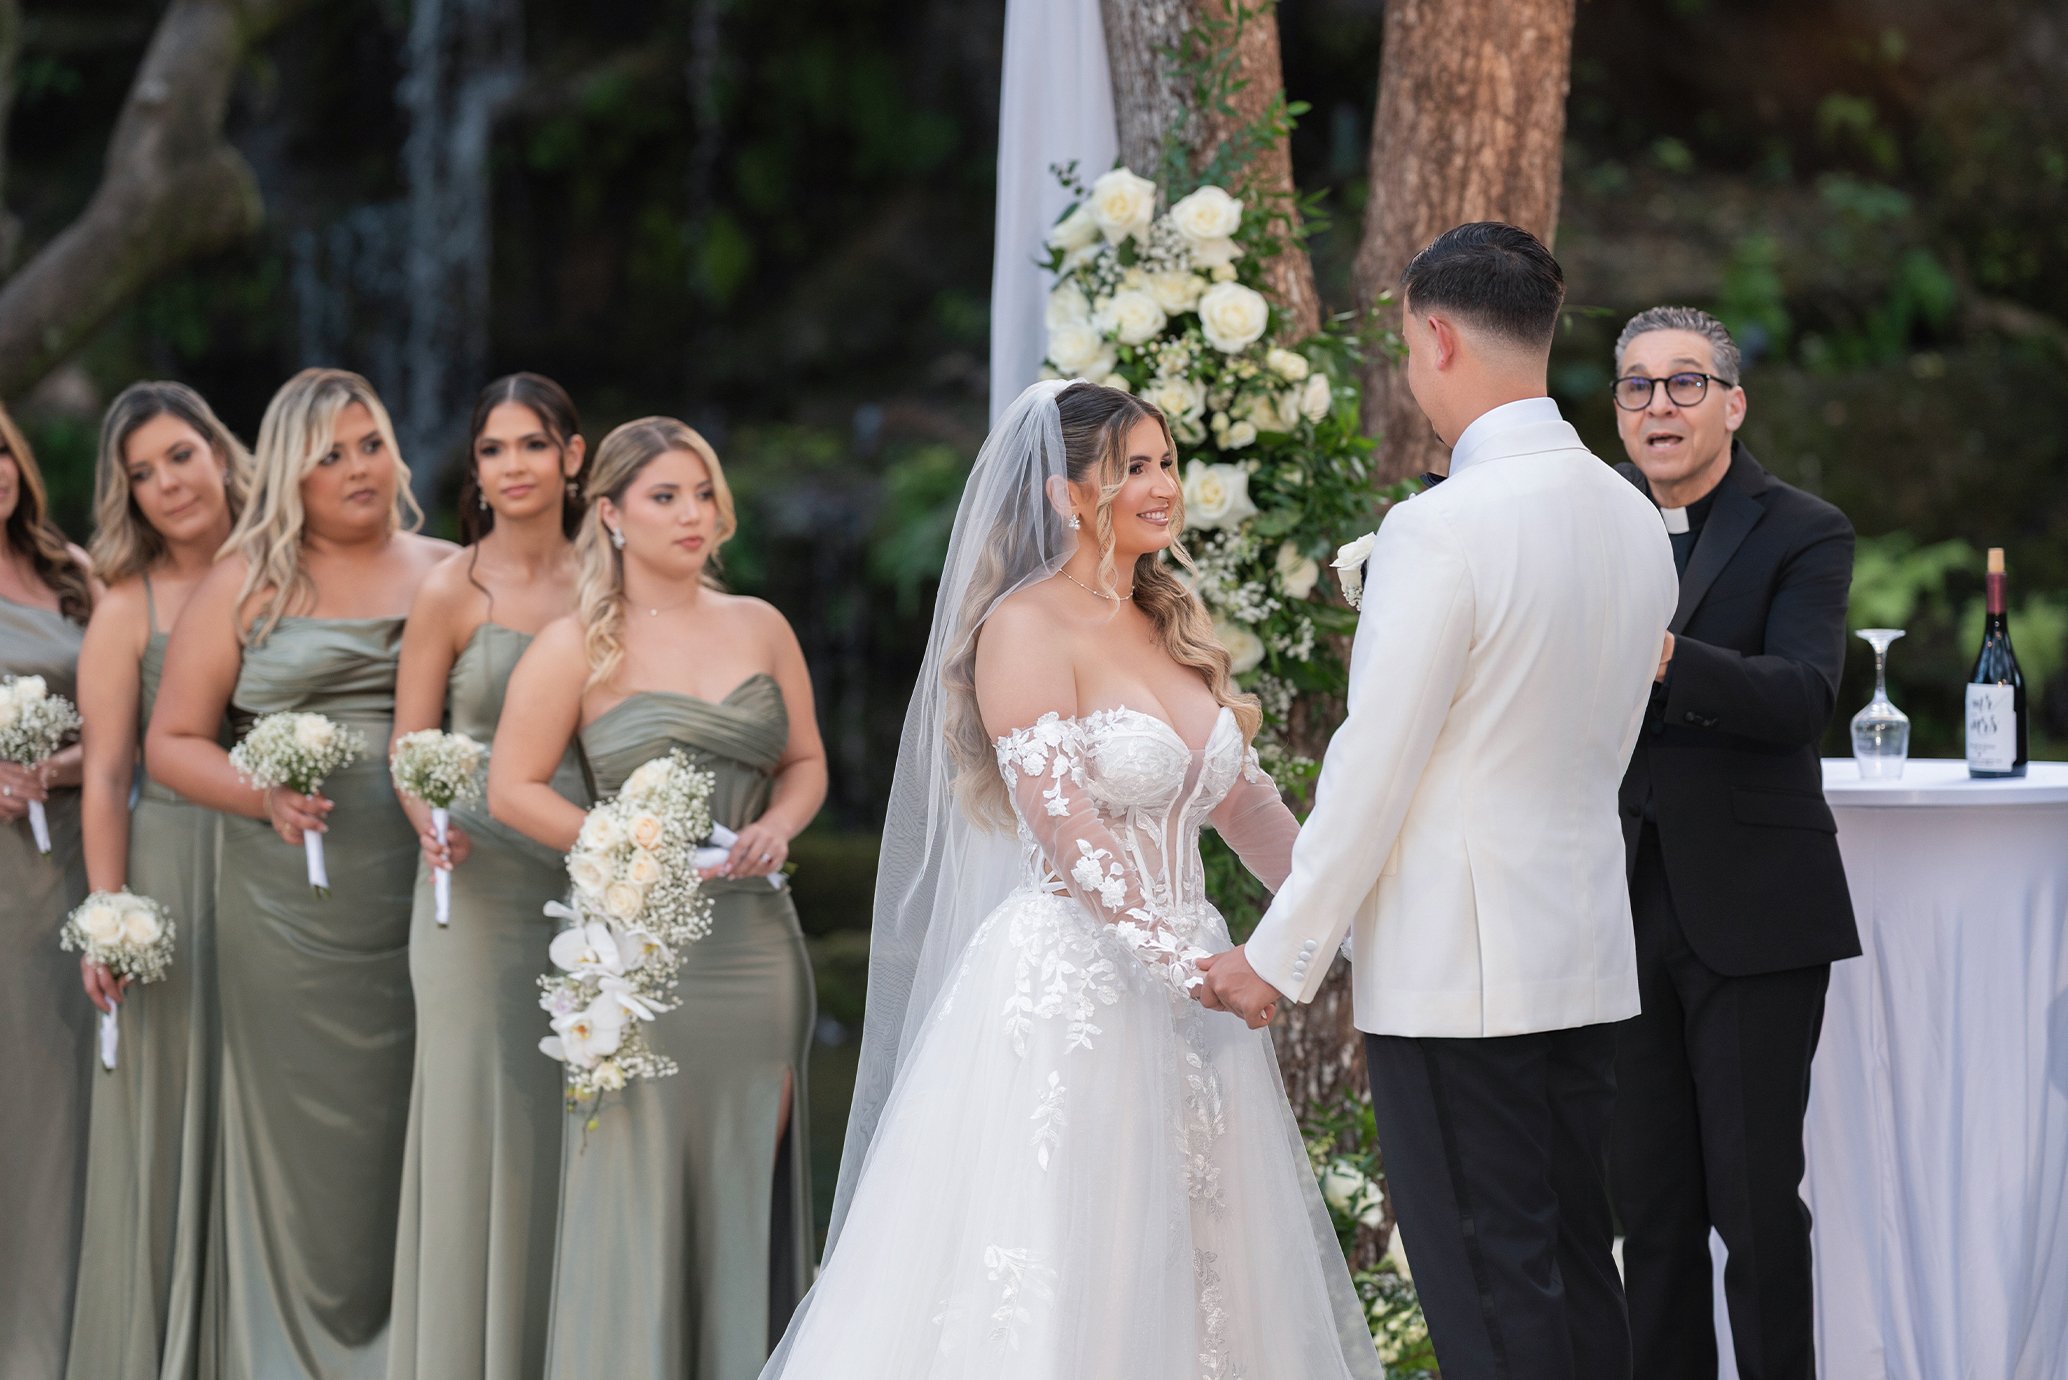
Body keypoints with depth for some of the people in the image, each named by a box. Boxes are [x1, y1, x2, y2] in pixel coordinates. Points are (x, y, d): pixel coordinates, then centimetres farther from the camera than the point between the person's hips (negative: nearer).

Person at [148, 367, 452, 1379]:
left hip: (423, 899, 1)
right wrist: (267, 799, -11)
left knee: (416, 1136, 0)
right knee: (305, 1133, 0)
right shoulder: (248, 583, 7)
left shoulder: (451, 575, 11)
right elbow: (170, 741, 7)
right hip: (291, 905, -1)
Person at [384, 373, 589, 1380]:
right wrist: (433, 824, -22)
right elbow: (410, 749, -3)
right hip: (478, 878, -3)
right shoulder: (452, 591, -3)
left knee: (570, 1113, 6)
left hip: (587, 875, 3)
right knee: (480, 1111, -1)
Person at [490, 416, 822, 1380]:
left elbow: (805, 762, 17)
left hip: (753, 938, 4)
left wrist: (776, 825, -3)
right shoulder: (578, 647, -3)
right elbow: (512, 790, -5)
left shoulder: (760, 629, 10)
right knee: (637, 1185, -4)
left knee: (747, 1188, 6)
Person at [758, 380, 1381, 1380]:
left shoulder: (1174, 630, 14)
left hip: (1182, 980, 8)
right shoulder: (1026, 629, -10)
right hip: (1069, 987, -8)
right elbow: (1065, 829, -17)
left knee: (1194, 1277, 7)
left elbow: (1243, 802, 14)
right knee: (1053, 1290, -5)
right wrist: (1186, 960, -22)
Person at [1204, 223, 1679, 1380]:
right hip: (1589, 960, 8)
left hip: (1455, 973, -8)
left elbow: (1371, 770, -15)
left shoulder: (1443, 528, -17)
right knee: (1579, 1275, 14)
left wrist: (1282, 956, -7)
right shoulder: (1635, 521, 7)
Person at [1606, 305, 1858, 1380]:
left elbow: (1804, 695, -20)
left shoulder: (1802, 535, -3)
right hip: (1620, 904, 4)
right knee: (1647, 1198, 9)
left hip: (1752, 914, -4)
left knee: (1756, 1197, -2)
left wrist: (1668, 657, -35)